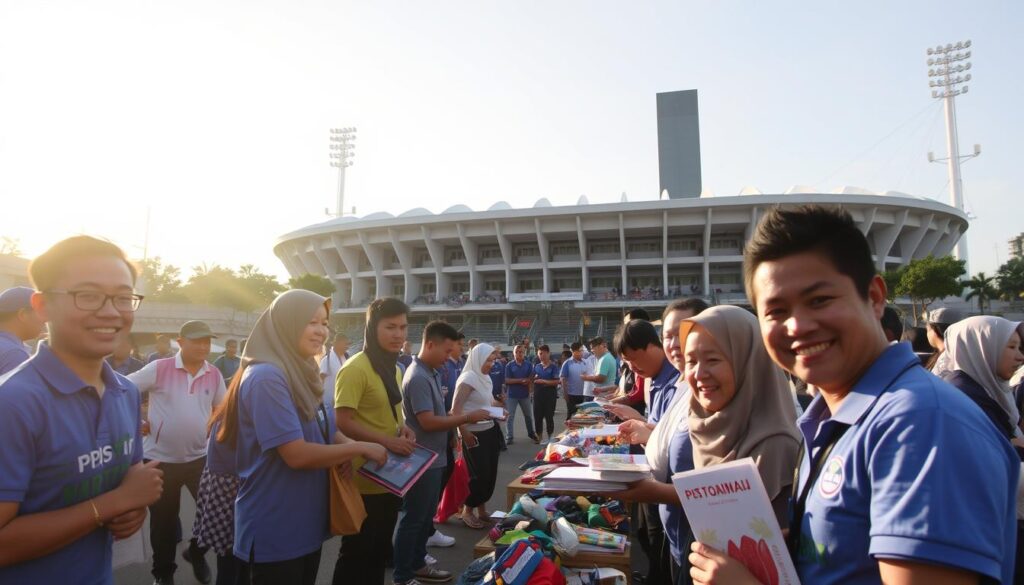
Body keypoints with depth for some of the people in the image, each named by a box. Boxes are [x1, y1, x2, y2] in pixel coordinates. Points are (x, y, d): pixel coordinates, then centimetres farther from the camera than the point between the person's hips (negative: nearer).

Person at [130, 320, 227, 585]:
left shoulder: (214, 375, -1)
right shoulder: (159, 368, -11)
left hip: (200, 456, 3)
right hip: (160, 458, -2)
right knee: (163, 520, 12)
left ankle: (196, 552, 31)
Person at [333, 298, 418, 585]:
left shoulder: (393, 368, 9)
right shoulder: (355, 369, -18)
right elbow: (343, 422, -22)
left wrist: (404, 429, -1)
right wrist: (387, 441, -26)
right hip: (364, 479, -8)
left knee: (380, 550, 22)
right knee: (356, 553, 7)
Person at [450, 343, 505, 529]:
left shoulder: (486, 378, 8)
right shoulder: (468, 378, -17)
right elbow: (455, 409, -19)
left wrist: (499, 409, 6)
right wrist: (464, 433, -18)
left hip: (490, 430, 8)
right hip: (474, 434, -8)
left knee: (490, 472, 14)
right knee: (479, 473, 1)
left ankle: (482, 509, 30)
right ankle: (467, 510, 20)